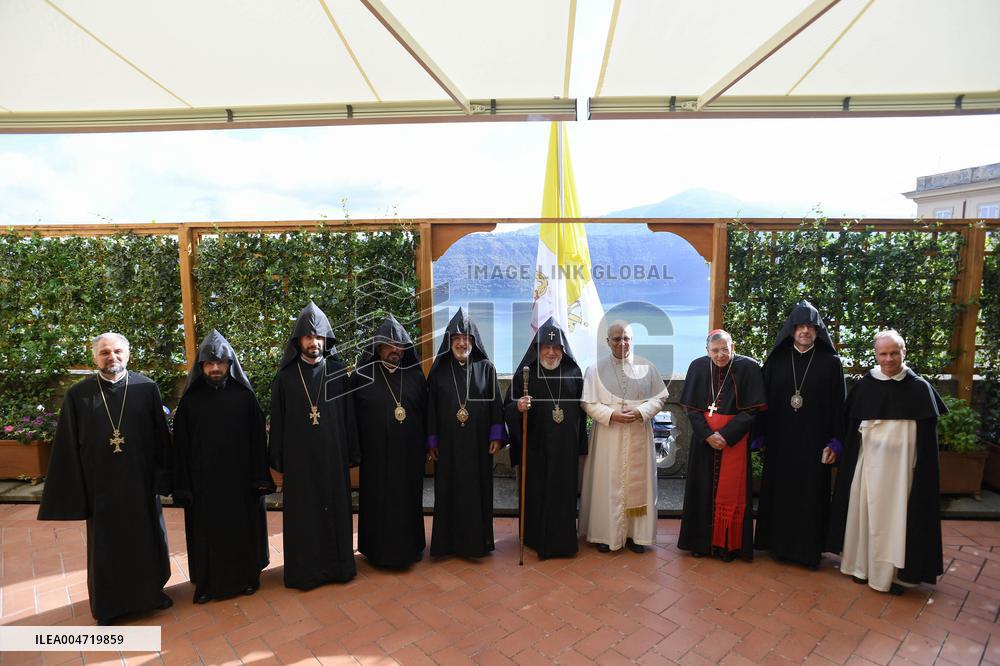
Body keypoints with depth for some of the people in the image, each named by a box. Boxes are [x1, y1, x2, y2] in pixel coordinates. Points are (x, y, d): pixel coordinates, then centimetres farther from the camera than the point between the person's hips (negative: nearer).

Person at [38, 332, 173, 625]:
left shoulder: (147, 388, -6)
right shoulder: (78, 395, -4)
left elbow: (160, 435, -3)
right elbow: (69, 447, -2)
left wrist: (164, 476, -3)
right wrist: (73, 491, -4)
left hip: (141, 481, 0)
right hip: (101, 484, 0)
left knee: (147, 538, 15)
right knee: (106, 544, 14)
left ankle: (151, 590, 36)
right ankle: (109, 606, 33)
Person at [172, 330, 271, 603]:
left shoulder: (245, 396, -4)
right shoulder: (190, 400, -1)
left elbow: (258, 440, -3)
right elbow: (181, 447, 0)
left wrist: (260, 479, -6)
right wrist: (183, 488, -3)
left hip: (240, 480, 0)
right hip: (203, 482, 1)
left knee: (242, 530, 11)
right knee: (207, 534, 12)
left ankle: (246, 577, 30)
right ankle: (208, 583, 30)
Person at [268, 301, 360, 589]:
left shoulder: (338, 372, -2)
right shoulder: (286, 377, -2)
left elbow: (349, 416, 1)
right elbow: (277, 422, 1)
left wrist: (351, 457, 1)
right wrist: (276, 465, 1)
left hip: (333, 459, 1)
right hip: (298, 461, 0)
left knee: (336, 511, 10)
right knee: (302, 516, 9)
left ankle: (338, 565, 28)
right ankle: (304, 570, 27)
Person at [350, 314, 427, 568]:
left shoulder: (415, 376, 4)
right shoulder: (362, 376, -2)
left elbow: (425, 414, 7)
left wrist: (424, 446, 5)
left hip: (409, 454, 2)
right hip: (376, 454, -2)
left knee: (408, 499, 11)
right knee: (378, 501, 8)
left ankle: (409, 546, 29)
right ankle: (378, 549, 26)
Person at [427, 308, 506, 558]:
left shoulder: (486, 368, 0)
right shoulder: (439, 370, 1)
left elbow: (496, 403, 0)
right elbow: (431, 406, 3)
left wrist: (497, 436, -6)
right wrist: (432, 441, 1)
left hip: (479, 442, 0)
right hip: (448, 443, 1)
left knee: (478, 489, 7)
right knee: (449, 490, 7)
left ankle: (478, 540, 22)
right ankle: (449, 540, 22)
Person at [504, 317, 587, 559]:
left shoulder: (574, 372, 2)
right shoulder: (526, 372, -5)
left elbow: (581, 408, 7)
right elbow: (508, 408, -4)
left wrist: (580, 444, 6)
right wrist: (518, 407, -27)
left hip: (565, 447, 2)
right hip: (535, 446, -1)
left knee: (564, 492, 9)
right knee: (535, 492, 7)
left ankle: (563, 540, 27)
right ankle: (535, 538, 25)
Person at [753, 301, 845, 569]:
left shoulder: (831, 363, -1)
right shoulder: (776, 360, 2)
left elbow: (838, 405, -1)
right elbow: (764, 401, 3)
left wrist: (834, 443, -6)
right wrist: (760, 437, 2)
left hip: (814, 442, -1)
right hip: (780, 442, 2)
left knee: (811, 494, 6)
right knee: (779, 492, 9)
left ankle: (809, 548, 21)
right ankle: (779, 542, 24)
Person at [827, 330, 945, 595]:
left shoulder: (919, 387, -3)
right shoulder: (864, 385, 1)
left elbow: (927, 437, -1)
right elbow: (851, 428, 5)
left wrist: (923, 470, -5)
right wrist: (849, 460, 3)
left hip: (902, 464, -1)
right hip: (869, 462, 1)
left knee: (897, 515, 5)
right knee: (866, 513, 8)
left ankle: (895, 573, 19)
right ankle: (863, 565, 21)